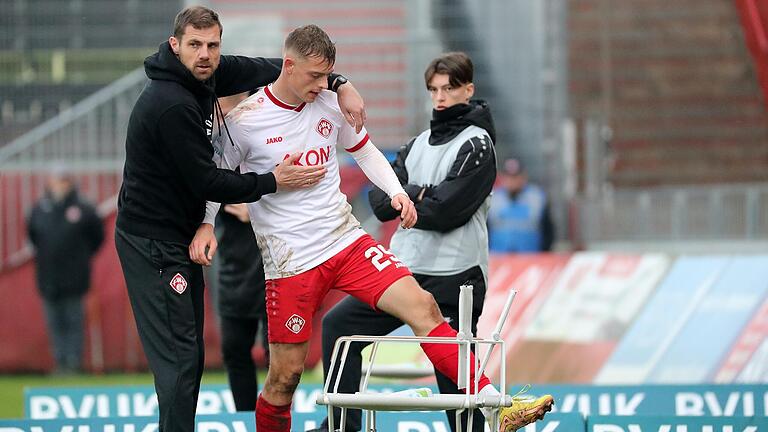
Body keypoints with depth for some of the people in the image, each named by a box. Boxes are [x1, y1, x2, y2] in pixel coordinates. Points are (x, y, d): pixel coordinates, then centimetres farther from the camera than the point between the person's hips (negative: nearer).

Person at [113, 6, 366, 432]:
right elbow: (208, 184, -21)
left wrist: (340, 84, 2)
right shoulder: (172, 105, -24)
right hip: (153, 244, -10)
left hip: (180, 239, 10)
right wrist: (274, 182, -11)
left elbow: (272, 70, 14)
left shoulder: (207, 74, 2)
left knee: (190, 356, 13)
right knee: (178, 358, -13)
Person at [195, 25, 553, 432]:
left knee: (421, 306, -13)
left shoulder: (330, 104, 4)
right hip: (289, 261, -4)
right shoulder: (244, 120, -9)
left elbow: (365, 150, 20)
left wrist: (396, 192, 4)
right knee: (284, 377, -2)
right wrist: (206, 225, -12)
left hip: (347, 241, 4)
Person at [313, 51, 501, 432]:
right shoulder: (419, 144, 16)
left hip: (452, 277, -7)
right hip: (404, 269, 7)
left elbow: (447, 211, -16)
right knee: (338, 325, 4)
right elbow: (380, 201, 7)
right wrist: (420, 194, -10)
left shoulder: (477, 144, -6)